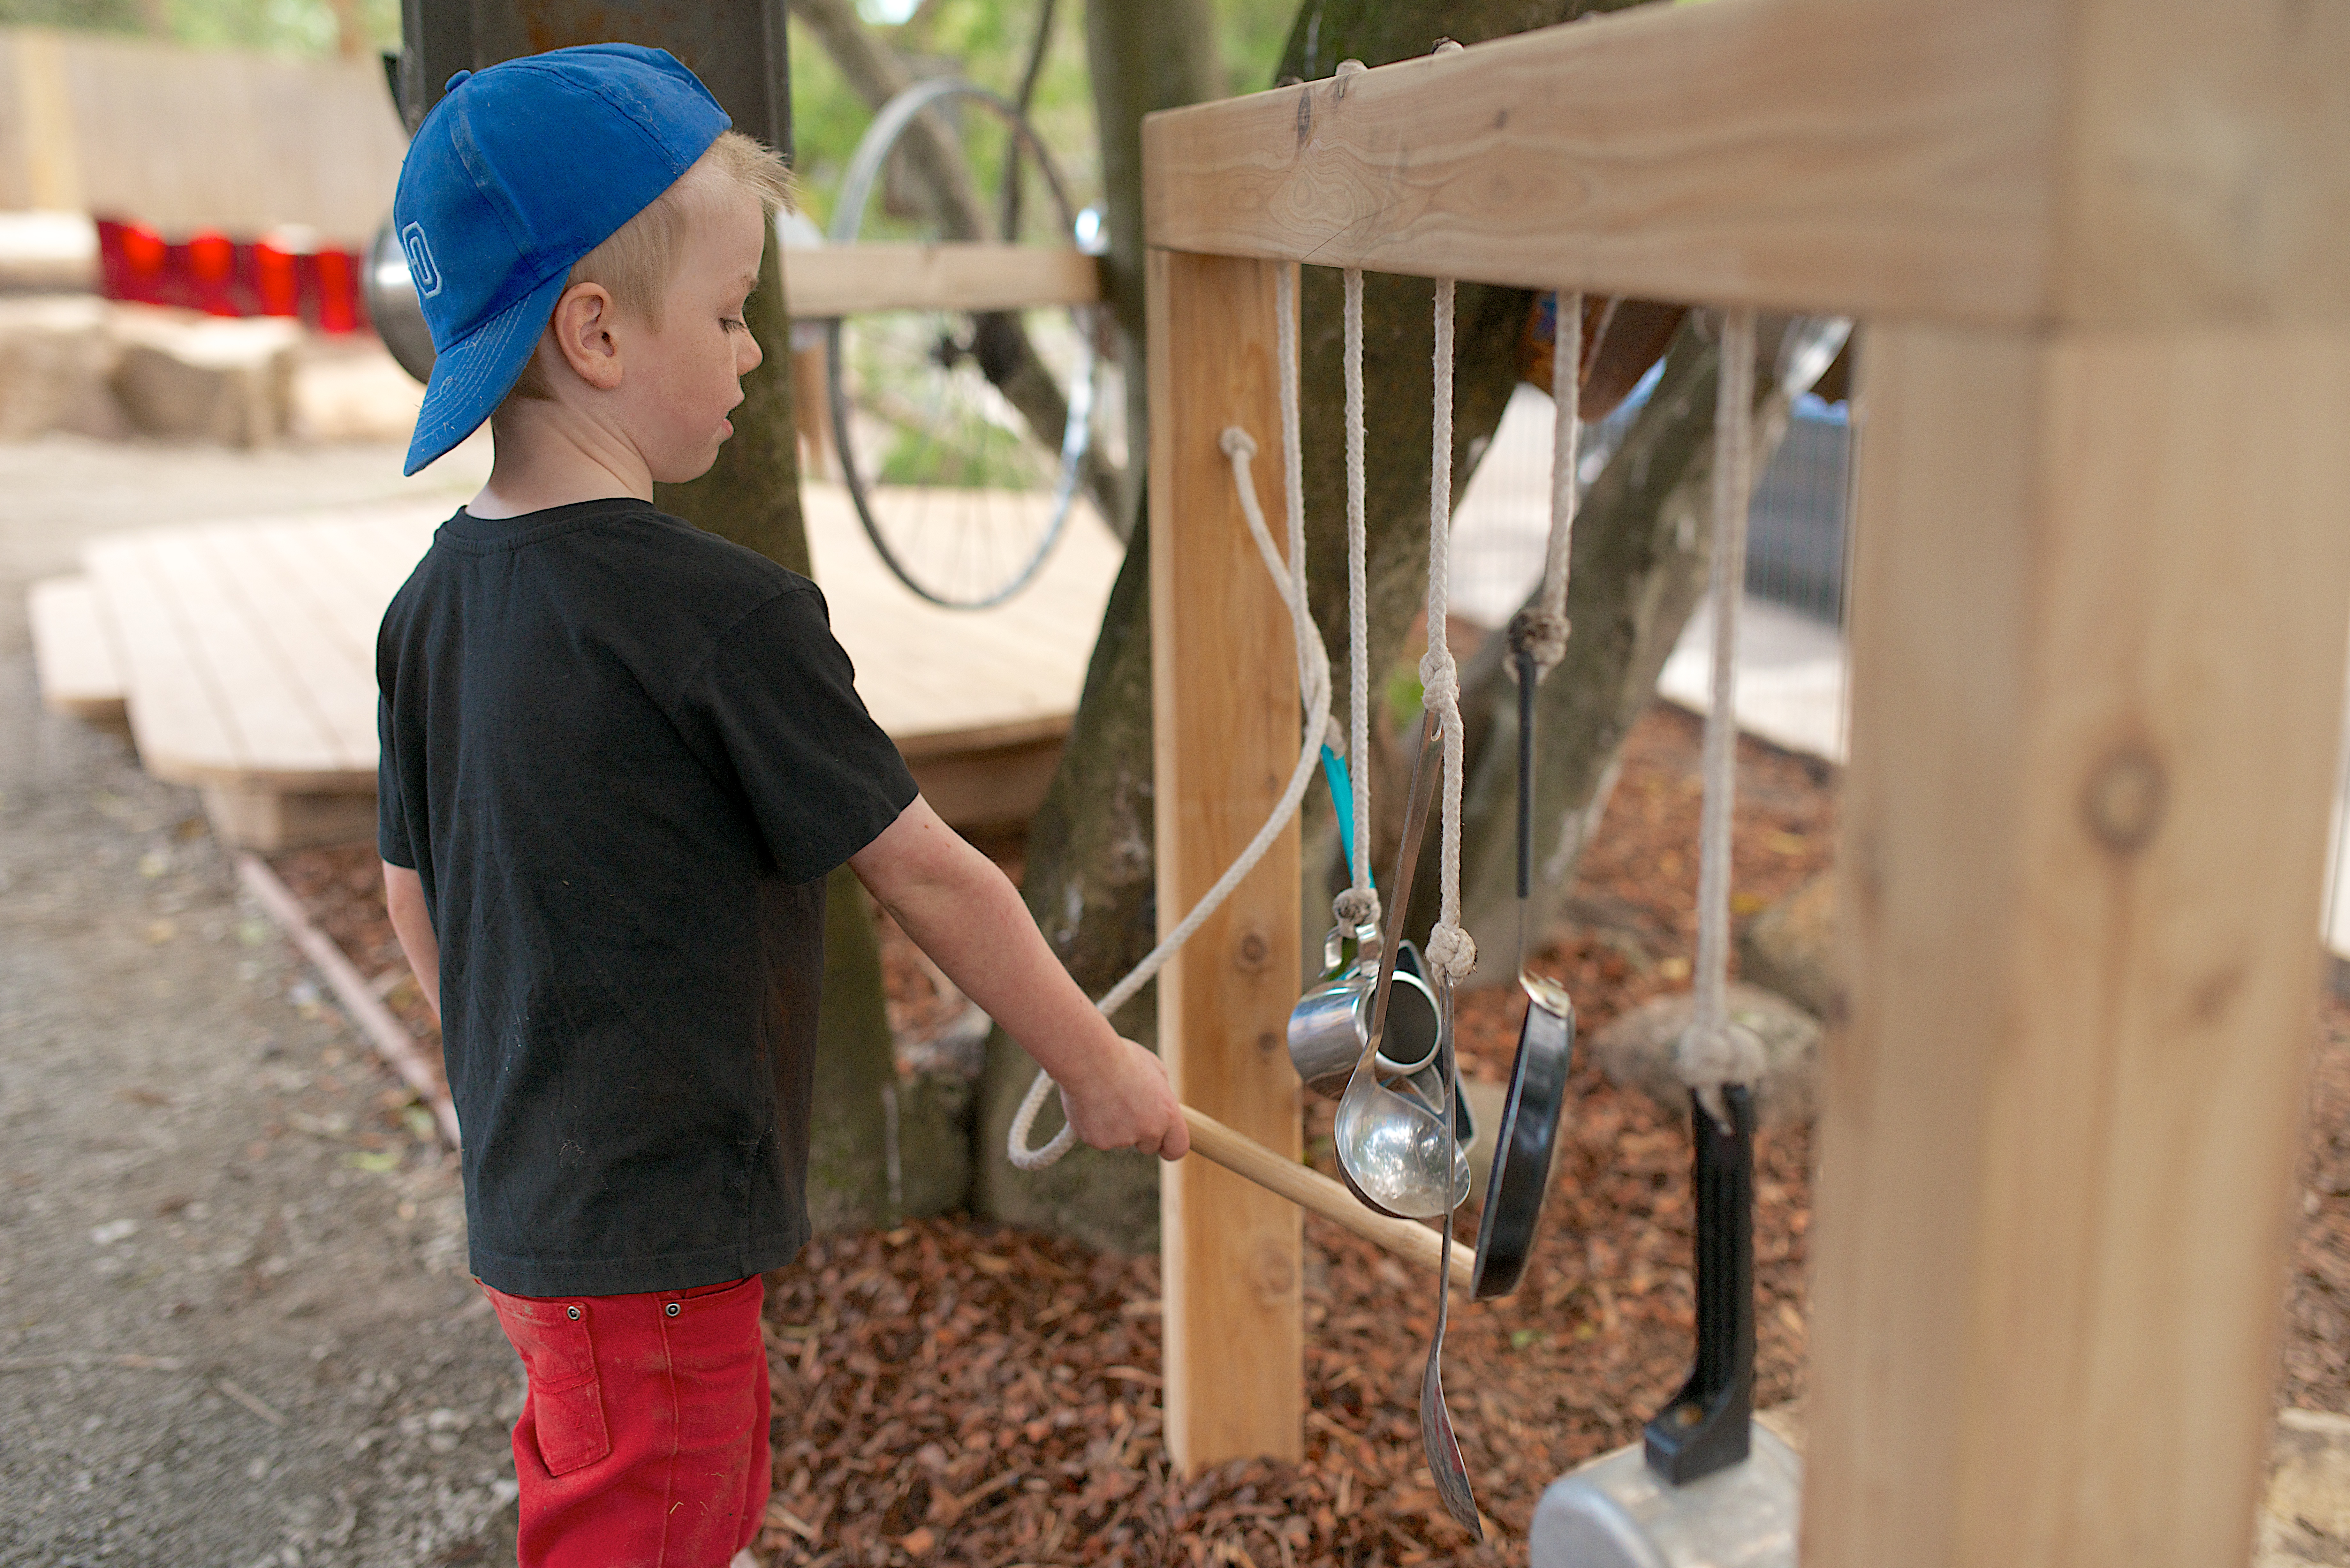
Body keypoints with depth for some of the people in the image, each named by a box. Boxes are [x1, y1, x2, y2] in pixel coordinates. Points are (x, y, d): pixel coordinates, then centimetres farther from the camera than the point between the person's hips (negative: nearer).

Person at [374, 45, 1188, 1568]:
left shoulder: (432, 605, 1)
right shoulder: (728, 616, -23)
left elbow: (416, 901, 10)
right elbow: (929, 876, -15)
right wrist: (1098, 1066, -2)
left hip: (529, 1203, 8)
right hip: (658, 1242, -8)